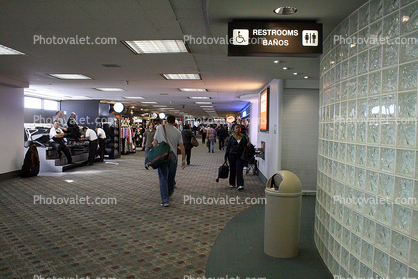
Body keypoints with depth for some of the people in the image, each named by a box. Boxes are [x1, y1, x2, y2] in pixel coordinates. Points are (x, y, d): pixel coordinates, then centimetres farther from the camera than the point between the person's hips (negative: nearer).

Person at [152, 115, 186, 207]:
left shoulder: (160, 128, 4)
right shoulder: (178, 132, 6)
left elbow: (155, 142, 5)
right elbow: (181, 146, 4)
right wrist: (184, 159, 11)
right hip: (172, 156, 1)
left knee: (163, 178, 0)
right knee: (171, 177, 16)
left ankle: (165, 200, -4)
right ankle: (169, 194, 34)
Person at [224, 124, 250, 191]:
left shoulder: (243, 137, 5)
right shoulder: (231, 137, 1)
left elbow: (245, 146, 16)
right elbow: (228, 147, 4)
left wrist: (248, 145, -8)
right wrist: (226, 157, 3)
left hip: (240, 156, 0)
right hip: (232, 155, 0)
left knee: (239, 170, -8)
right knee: (232, 170, 10)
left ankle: (240, 185, -9)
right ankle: (232, 184, 25)